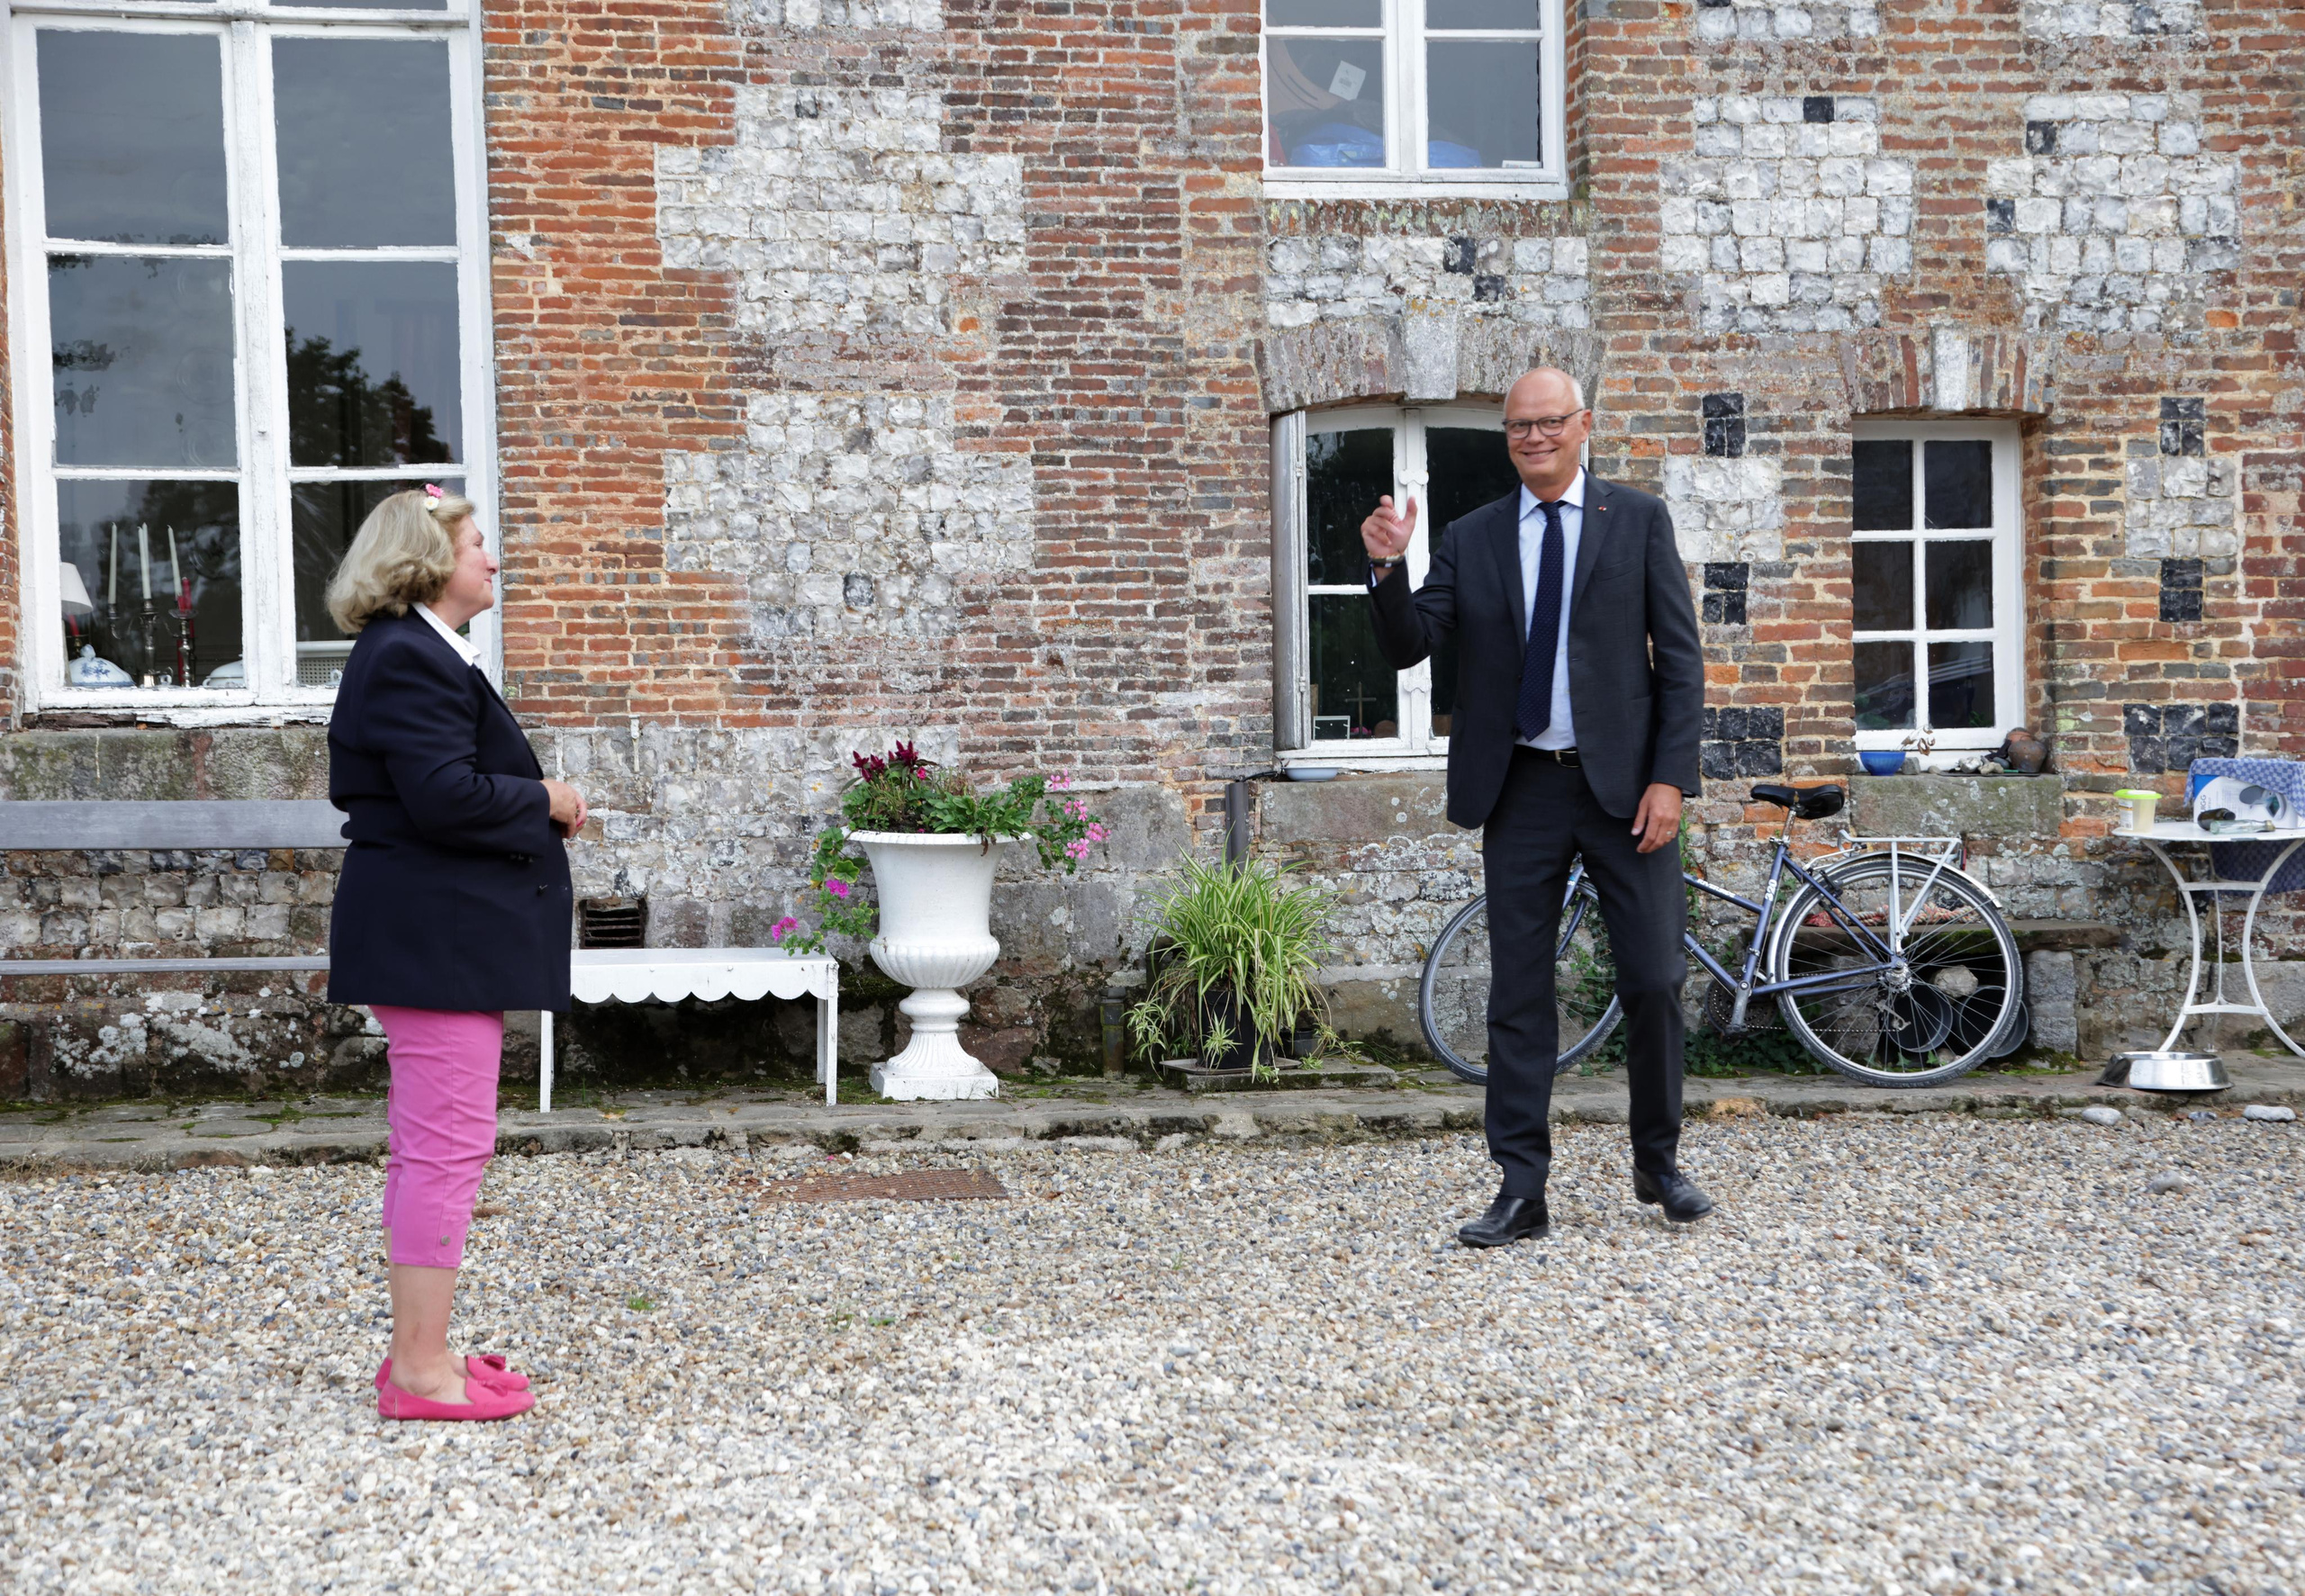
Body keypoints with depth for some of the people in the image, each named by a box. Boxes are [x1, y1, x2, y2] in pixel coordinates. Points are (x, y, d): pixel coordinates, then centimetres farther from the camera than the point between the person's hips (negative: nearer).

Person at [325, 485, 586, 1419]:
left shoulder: (422, 654, 19)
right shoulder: (408, 659, -16)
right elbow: (445, 795, -25)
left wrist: (536, 805, 6)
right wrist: (546, 801, -10)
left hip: (440, 936, 11)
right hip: (435, 940, -11)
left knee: (430, 1147, 15)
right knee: (448, 1143, -7)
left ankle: (419, 1353, 23)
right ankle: (420, 1371, 1)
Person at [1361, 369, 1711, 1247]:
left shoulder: (1639, 519, 4)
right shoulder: (1470, 539, 9)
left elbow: (1680, 659, 1)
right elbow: (1408, 646, 3)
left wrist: (1670, 777, -8)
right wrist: (1387, 567, -15)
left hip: (1623, 782, -1)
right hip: (1520, 789, 2)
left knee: (1655, 981, 2)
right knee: (1518, 994, 4)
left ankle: (1658, 1163, 23)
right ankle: (1521, 1191, 10)